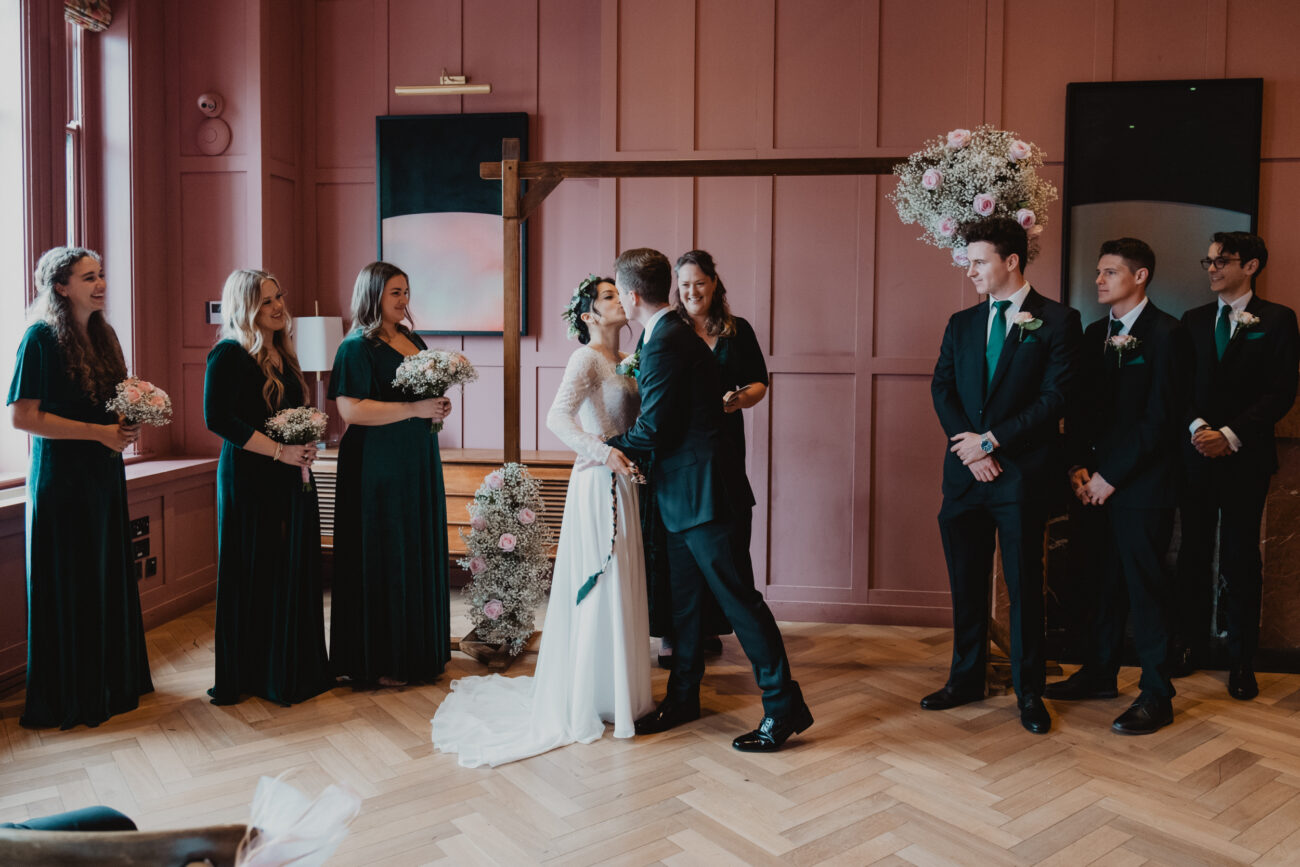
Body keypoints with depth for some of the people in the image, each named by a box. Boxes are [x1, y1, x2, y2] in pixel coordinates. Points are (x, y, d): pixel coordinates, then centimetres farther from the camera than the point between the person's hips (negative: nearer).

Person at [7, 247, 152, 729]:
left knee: (110, 580, 12)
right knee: (68, 589, 2)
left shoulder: (103, 336, 10)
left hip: (105, 474, 7)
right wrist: (98, 432, -18)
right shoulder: (42, 338, -11)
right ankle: (68, 698, 16)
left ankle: (113, 683, 26)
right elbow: (22, 416, -16)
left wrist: (129, 424, 0)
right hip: (61, 478, -7)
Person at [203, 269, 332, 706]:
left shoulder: (281, 354, 15)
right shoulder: (229, 354, -9)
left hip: (290, 477, 7)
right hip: (250, 479, -7)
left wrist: (306, 442, 3)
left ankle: (294, 668, 22)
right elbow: (217, 418, -17)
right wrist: (280, 451, -18)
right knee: (254, 575, 1)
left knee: (294, 570, 10)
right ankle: (252, 674, 14)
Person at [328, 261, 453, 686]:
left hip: (418, 462, 8)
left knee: (420, 551, 12)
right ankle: (378, 662, 10)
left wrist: (439, 406, 2)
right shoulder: (357, 347, -10)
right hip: (378, 467, -8)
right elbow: (351, 410, -20)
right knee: (383, 559, -1)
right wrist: (414, 409, -21)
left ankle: (420, 648, 25)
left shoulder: (413, 340, 14)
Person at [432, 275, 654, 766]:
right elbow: (557, 418, -24)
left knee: (620, 587, 15)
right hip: (597, 484, -8)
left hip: (622, 484, 8)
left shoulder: (622, 361, 15)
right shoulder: (586, 358, -11)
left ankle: (619, 691, 29)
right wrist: (604, 451, -31)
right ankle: (593, 698, 14)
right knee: (600, 589, 0)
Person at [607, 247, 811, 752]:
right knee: (683, 597, 17)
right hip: (687, 490, 11)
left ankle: (784, 707, 5)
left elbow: (654, 428, -17)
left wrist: (609, 446, -3)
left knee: (739, 597, -4)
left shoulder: (665, 343, -18)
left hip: (703, 492, -11)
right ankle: (682, 699, 29)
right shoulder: (674, 334, 14)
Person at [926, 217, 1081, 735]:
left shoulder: (1057, 321, -2)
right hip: (964, 473, 4)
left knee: (1024, 585, 5)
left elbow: (1055, 396, -10)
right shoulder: (961, 324, 13)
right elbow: (941, 388, 6)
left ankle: (1029, 691, 19)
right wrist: (969, 445, -9)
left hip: (1022, 473, -4)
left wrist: (992, 440, -13)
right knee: (966, 583, 11)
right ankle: (966, 679, 26)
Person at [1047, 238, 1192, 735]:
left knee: (1145, 587, -1)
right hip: (1098, 481, 6)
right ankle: (1099, 674, 25)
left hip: (1142, 484, -6)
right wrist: (1080, 466, 2)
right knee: (1104, 582, 13)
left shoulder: (1166, 335, -8)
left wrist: (1112, 476, -12)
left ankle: (1156, 696, 9)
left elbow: (1160, 419, -13)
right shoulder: (1095, 334, 14)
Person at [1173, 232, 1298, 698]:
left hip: (1246, 454, -3)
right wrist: (1198, 427, -11)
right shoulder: (1193, 320, 11)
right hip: (1196, 451, 3)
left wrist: (1230, 434, -15)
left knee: (1241, 556, 3)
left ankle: (1242, 660, 13)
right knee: (1193, 551, 7)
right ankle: (1191, 643, 20)